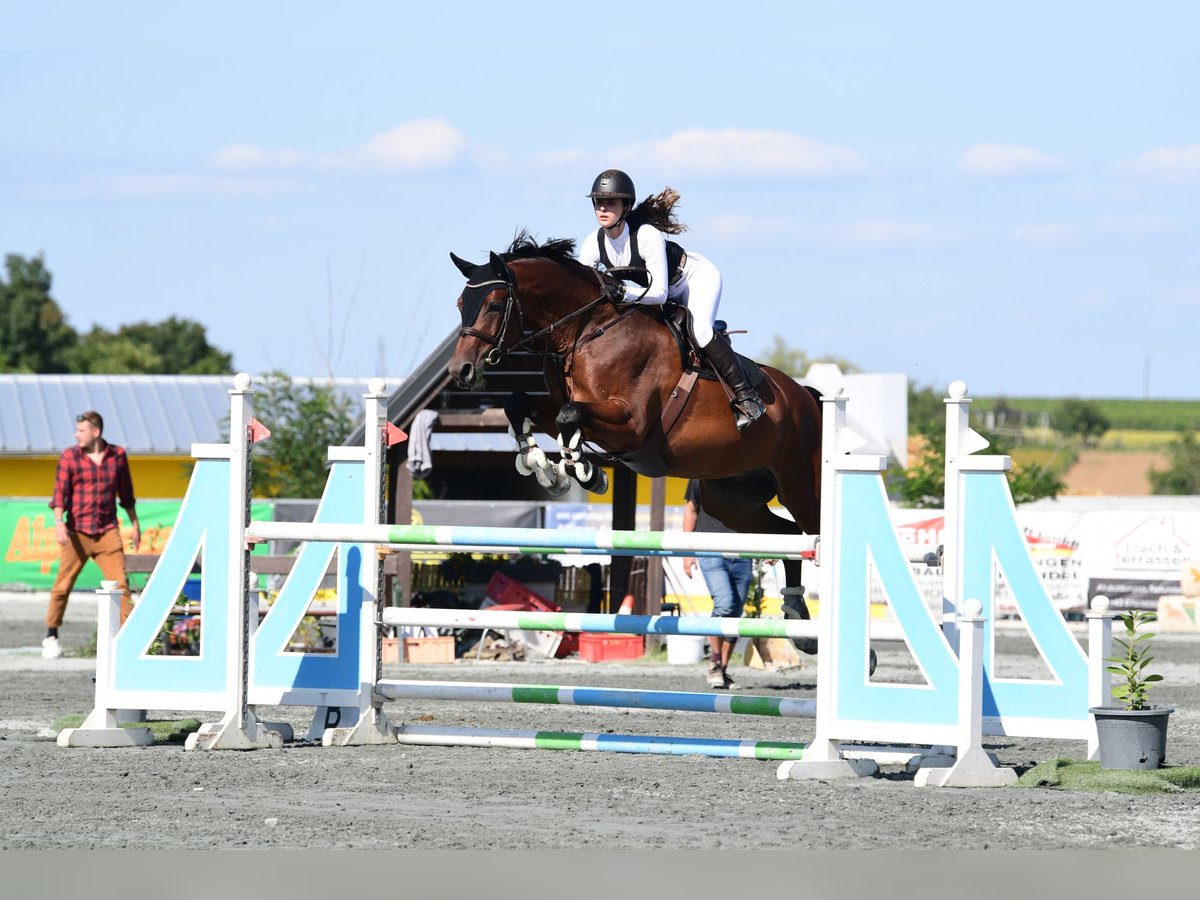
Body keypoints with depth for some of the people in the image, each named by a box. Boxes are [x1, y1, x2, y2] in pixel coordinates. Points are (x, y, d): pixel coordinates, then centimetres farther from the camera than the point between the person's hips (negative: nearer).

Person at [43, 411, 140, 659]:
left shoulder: (117, 455, 7)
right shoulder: (69, 457, 0)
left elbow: (126, 493, 18)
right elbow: (60, 493, -6)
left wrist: (135, 524, 20)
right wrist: (59, 522, -20)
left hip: (108, 531, 1)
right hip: (77, 533, -1)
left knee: (120, 583, -8)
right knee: (63, 585, 2)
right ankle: (51, 636, 16)